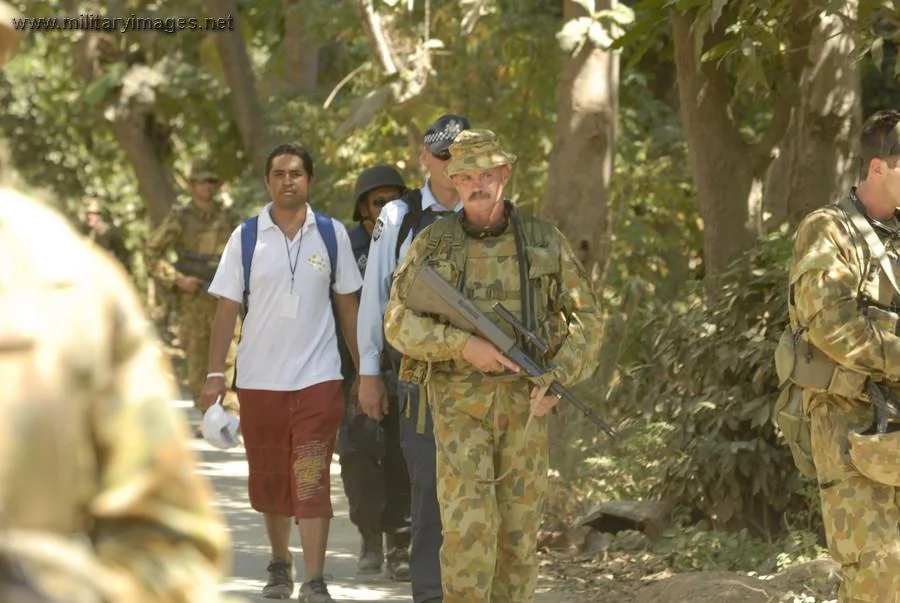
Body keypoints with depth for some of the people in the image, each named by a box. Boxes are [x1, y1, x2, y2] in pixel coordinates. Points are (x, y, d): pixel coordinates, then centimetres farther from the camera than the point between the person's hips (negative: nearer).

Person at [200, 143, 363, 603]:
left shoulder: (331, 234, 2)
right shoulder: (246, 237, 0)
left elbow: (347, 305, 8)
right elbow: (227, 308, 0)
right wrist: (215, 373, -7)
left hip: (318, 376, -1)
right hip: (259, 378, 1)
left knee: (311, 481, -9)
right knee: (269, 480, 11)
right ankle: (280, 566, 28)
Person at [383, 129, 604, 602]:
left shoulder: (545, 242, 1)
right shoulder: (433, 244, -1)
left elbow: (585, 321, 3)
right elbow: (399, 324, -6)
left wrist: (557, 379, -13)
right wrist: (464, 346, -21)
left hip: (523, 404, 1)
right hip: (460, 404, -1)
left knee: (518, 527, 4)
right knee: (469, 524, -14)